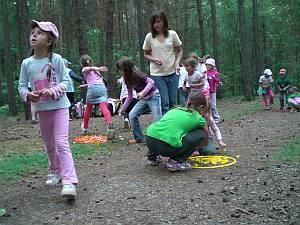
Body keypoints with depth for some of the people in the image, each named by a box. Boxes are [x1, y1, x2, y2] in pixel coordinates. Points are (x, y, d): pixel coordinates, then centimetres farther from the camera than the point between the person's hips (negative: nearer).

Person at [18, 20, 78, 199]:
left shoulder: (56, 59, -10)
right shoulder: (27, 63, 0)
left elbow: (65, 81, -7)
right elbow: (22, 86, 4)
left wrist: (53, 91, -25)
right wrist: (28, 95, -18)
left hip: (59, 107, -4)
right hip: (41, 109, 5)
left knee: (61, 143, -14)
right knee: (49, 144, 17)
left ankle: (69, 181, -14)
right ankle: (55, 171, 38)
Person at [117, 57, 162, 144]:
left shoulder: (137, 74, -20)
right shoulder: (128, 79, 4)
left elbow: (151, 82, -25)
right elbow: (130, 96, 12)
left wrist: (143, 92, -36)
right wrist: (123, 108, 14)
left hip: (153, 97, -8)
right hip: (143, 99, 8)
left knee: (157, 119, -14)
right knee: (132, 115, -4)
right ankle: (139, 138, 6)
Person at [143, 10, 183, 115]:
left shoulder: (172, 34, 0)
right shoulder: (149, 37, -2)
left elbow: (180, 51, 10)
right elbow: (146, 54, 8)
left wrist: (177, 62, -9)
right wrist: (155, 60, -11)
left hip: (172, 73, 2)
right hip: (157, 74, -2)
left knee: (172, 103, 8)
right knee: (164, 103, -6)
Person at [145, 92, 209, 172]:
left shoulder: (176, 109, 27)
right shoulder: (198, 118, 13)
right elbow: (205, 143, 29)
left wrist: (189, 151, 54)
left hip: (148, 139, 7)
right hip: (166, 147, -7)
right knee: (200, 134, 11)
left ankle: (153, 156, 31)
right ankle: (176, 162, 8)